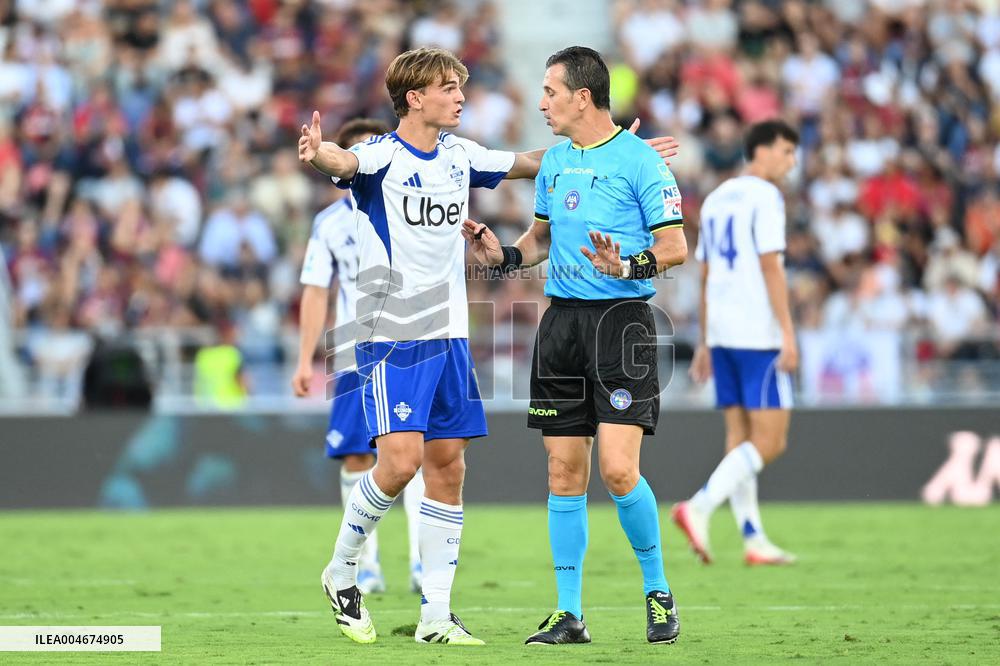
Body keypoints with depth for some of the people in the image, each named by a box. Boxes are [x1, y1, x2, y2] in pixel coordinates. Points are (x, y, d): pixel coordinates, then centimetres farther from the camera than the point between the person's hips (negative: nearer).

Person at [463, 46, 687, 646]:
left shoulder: (639, 160, -7)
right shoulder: (554, 161, 14)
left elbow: (675, 246, -8)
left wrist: (627, 266, -25)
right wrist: (505, 255, 8)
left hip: (622, 320, -6)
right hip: (562, 321, 6)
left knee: (618, 470, -15)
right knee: (565, 473, 4)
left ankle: (659, 594, 5)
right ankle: (569, 615, 10)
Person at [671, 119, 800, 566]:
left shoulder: (716, 200, 17)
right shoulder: (764, 197, -8)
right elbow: (770, 266, -15)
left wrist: (705, 343, 21)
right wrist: (788, 333, -16)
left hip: (722, 333, 9)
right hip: (758, 334, -9)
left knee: (740, 438, 8)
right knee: (769, 442, -7)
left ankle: (753, 539, 7)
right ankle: (698, 509, -20)